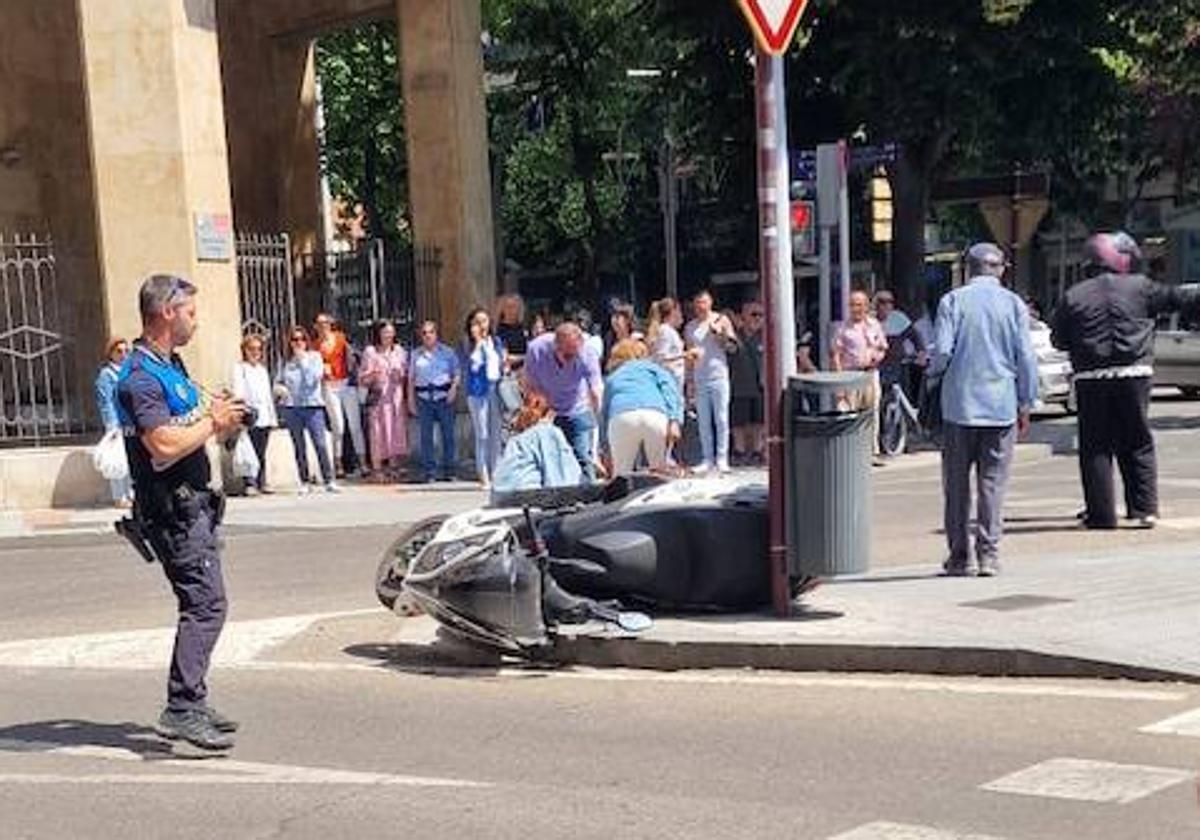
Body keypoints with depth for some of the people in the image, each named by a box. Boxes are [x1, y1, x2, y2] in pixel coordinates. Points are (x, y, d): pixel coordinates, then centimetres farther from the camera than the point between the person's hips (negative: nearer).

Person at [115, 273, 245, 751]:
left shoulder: (171, 366, 17)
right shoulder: (141, 376, -16)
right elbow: (165, 447, -26)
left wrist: (221, 423, 7)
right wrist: (212, 421, -12)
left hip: (193, 504, 10)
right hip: (172, 509, -10)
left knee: (203, 605, 13)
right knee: (205, 604, -15)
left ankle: (190, 705, 20)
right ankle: (182, 710, -15)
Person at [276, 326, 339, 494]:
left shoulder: (315, 357, 5)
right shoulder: (286, 362, 11)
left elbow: (316, 377, -8)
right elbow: (277, 382, 18)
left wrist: (303, 360, -6)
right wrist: (279, 389, -4)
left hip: (312, 405, -2)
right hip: (291, 407, 3)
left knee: (320, 444, -10)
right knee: (299, 447, 5)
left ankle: (329, 481, -8)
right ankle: (304, 482, 12)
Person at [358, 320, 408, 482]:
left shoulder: (399, 351, 12)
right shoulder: (370, 352, 0)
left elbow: (407, 372, 17)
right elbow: (362, 379, -2)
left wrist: (401, 374, -4)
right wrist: (372, 375, -21)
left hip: (397, 397, 4)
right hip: (378, 397, -4)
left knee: (397, 431, 2)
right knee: (378, 432, -6)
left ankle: (394, 468, 11)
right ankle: (377, 470, -2)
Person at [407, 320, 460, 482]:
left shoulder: (447, 352, 8)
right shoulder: (415, 354, 12)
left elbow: (456, 374, 8)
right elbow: (411, 379, 14)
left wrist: (454, 388, -10)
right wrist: (411, 400, 9)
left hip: (444, 396, -1)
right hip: (424, 397, 1)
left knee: (448, 434, -1)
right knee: (426, 435, -1)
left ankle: (449, 470, 8)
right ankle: (430, 472, 4)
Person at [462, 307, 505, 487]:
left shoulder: (496, 342, 11)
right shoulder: (468, 344, -2)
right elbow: (472, 365, -16)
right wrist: (478, 342, -15)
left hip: (495, 389, 4)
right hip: (478, 391, -4)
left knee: (496, 434, 7)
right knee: (482, 435, -5)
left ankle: (496, 474, 14)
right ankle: (484, 476, -1)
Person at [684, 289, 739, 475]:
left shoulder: (721, 321, 3)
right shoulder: (690, 327, 12)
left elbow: (732, 348, 0)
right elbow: (689, 355, 15)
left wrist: (718, 333, -13)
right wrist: (690, 382, 9)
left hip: (718, 376, -3)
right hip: (699, 379, 3)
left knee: (721, 419, -3)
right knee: (703, 421, 4)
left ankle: (722, 459, 0)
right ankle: (708, 459, 8)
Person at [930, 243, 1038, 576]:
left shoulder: (953, 301, -1)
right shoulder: (1013, 304, 3)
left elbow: (942, 351, -9)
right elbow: (1026, 358, 2)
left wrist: (932, 372, 13)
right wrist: (1025, 405, 9)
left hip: (959, 404, -1)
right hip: (1001, 406, 1)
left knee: (957, 483, 6)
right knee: (993, 482, 4)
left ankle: (961, 556, 7)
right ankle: (989, 555, 2)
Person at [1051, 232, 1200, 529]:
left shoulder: (1073, 297, 2)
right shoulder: (1140, 287, 2)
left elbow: (1059, 340, 7)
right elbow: (1176, 297, 12)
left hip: (1091, 381, 0)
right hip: (1134, 376, 1)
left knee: (1096, 448, 5)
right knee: (1138, 444, 11)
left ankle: (1101, 514, 4)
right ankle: (1145, 508, 6)